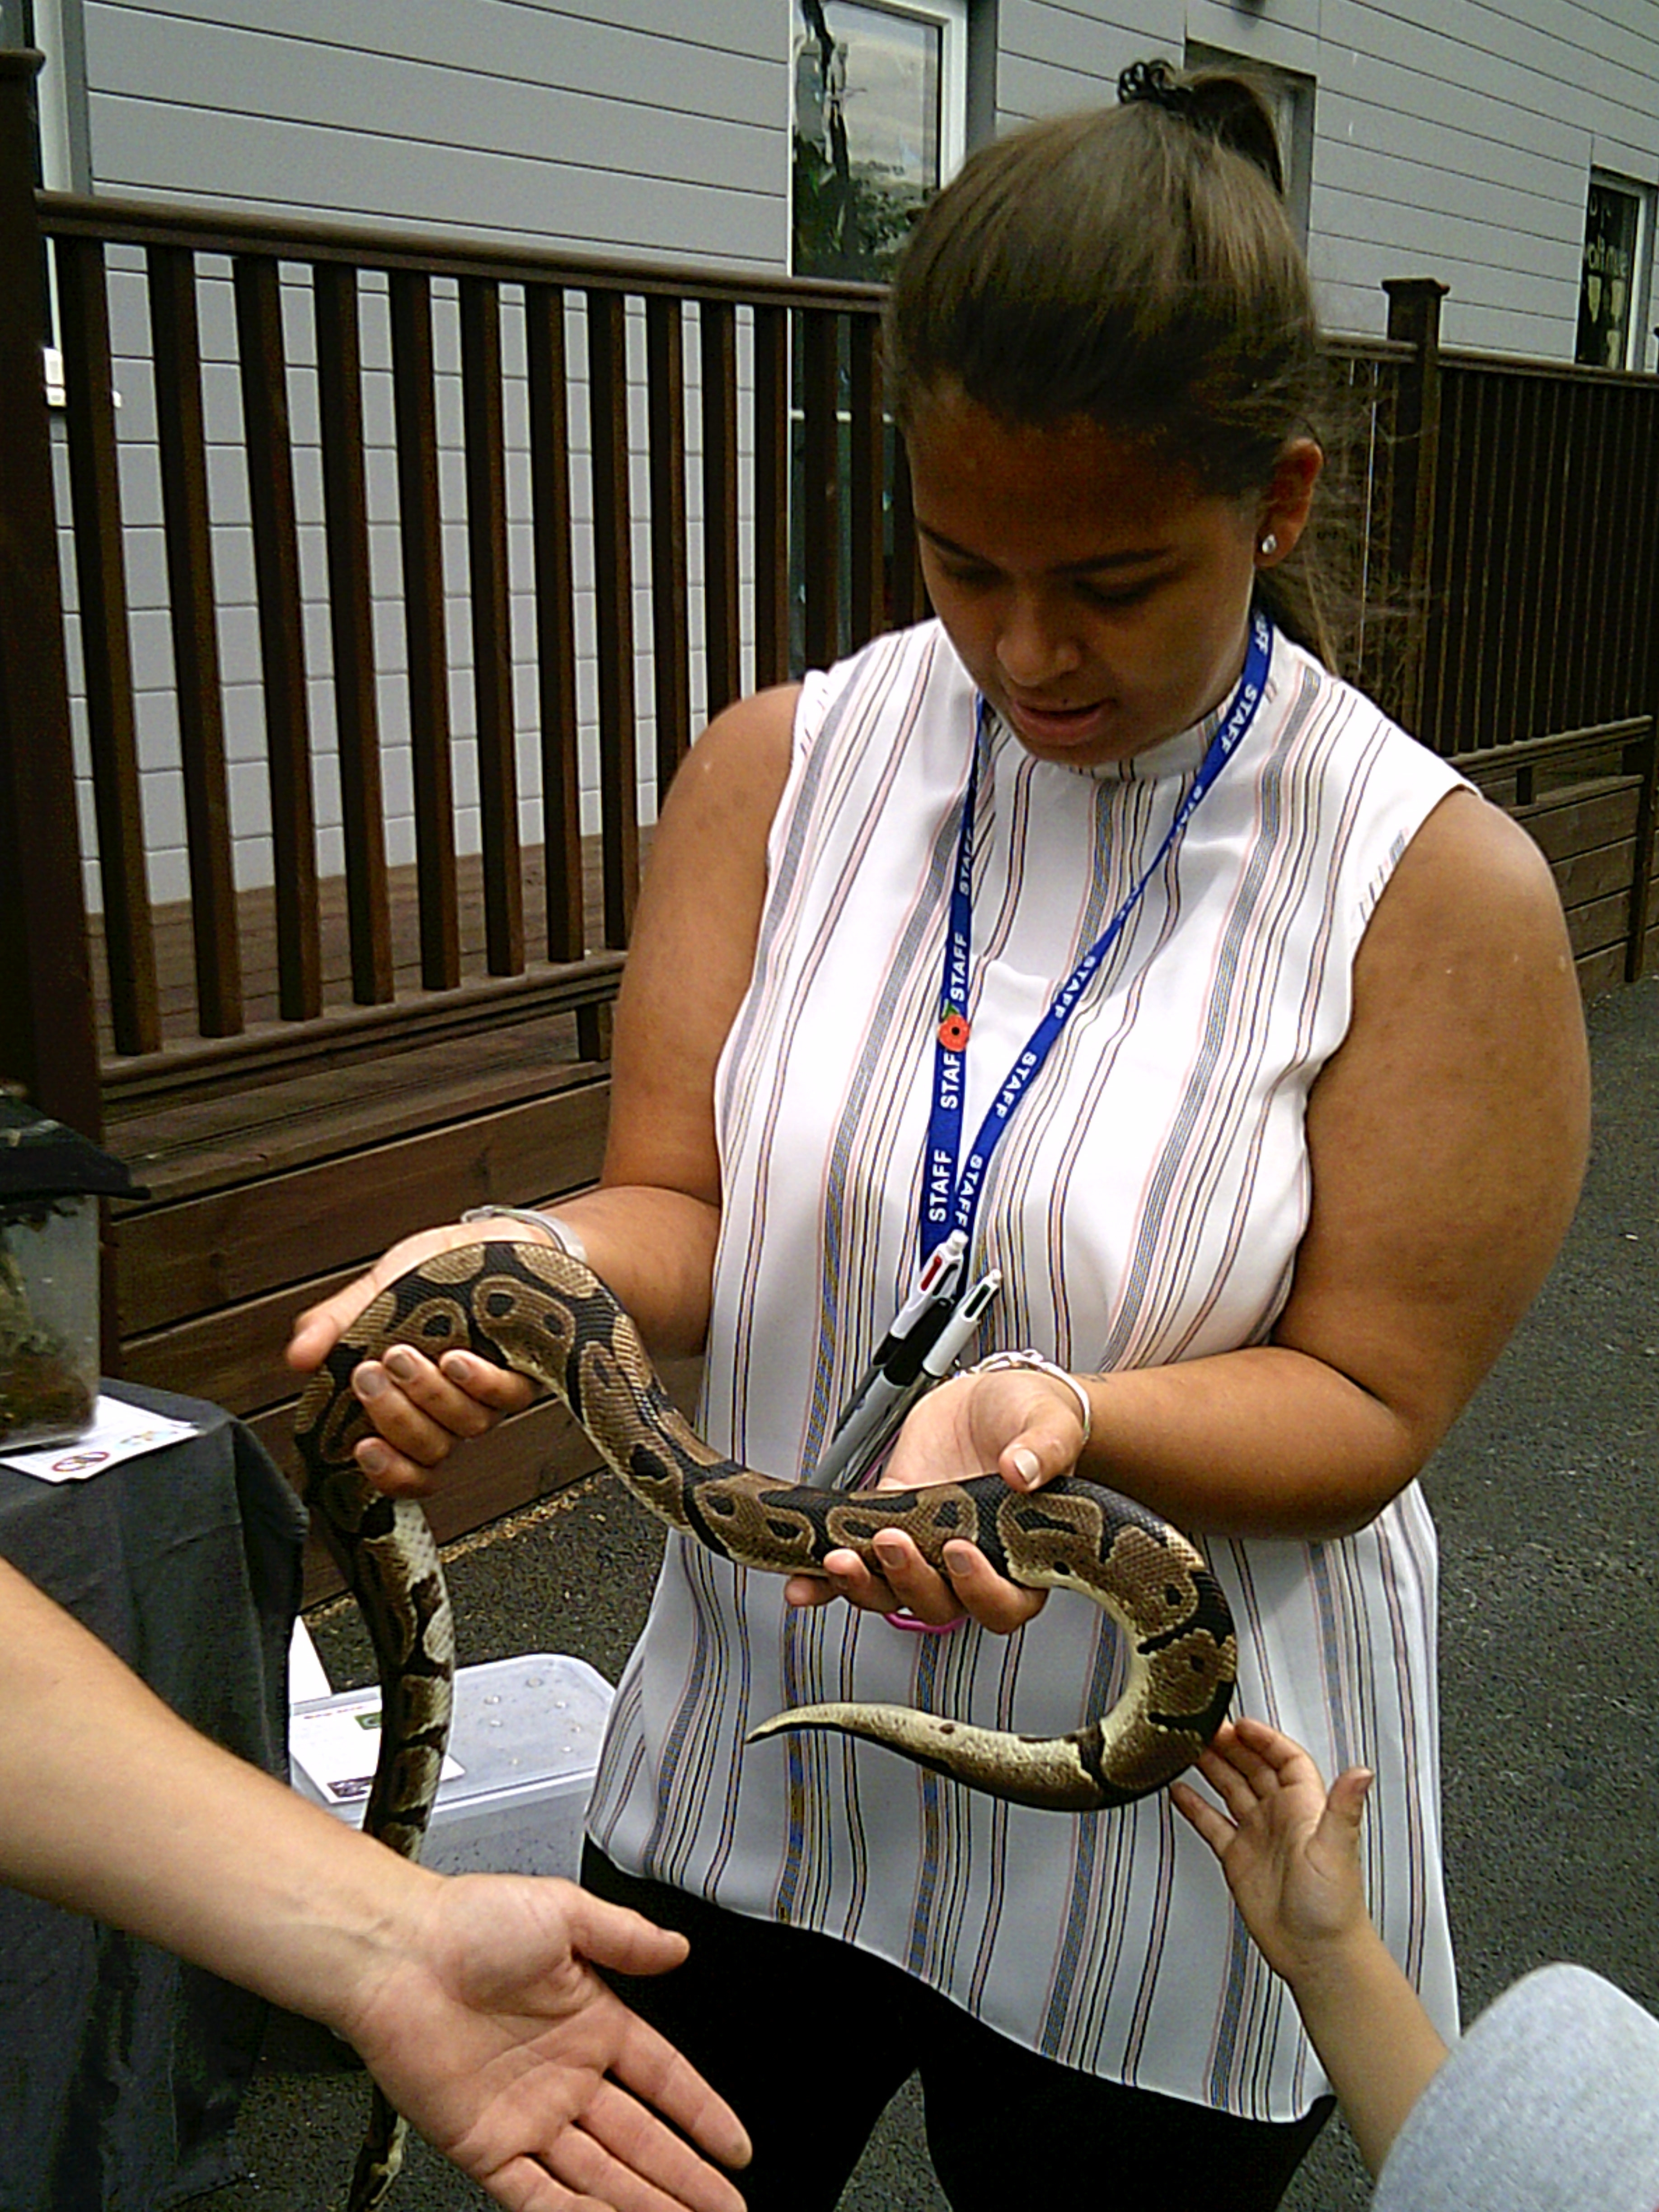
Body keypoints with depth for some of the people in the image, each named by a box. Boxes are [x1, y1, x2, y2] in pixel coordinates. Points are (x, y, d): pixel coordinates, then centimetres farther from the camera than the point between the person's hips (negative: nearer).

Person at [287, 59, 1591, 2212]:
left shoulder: (1440, 885, -15)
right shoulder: (775, 769, -6)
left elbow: (1367, 1403, -14)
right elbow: (687, 1208, -5)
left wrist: (1065, 1416, -34)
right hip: (754, 1768, 3)